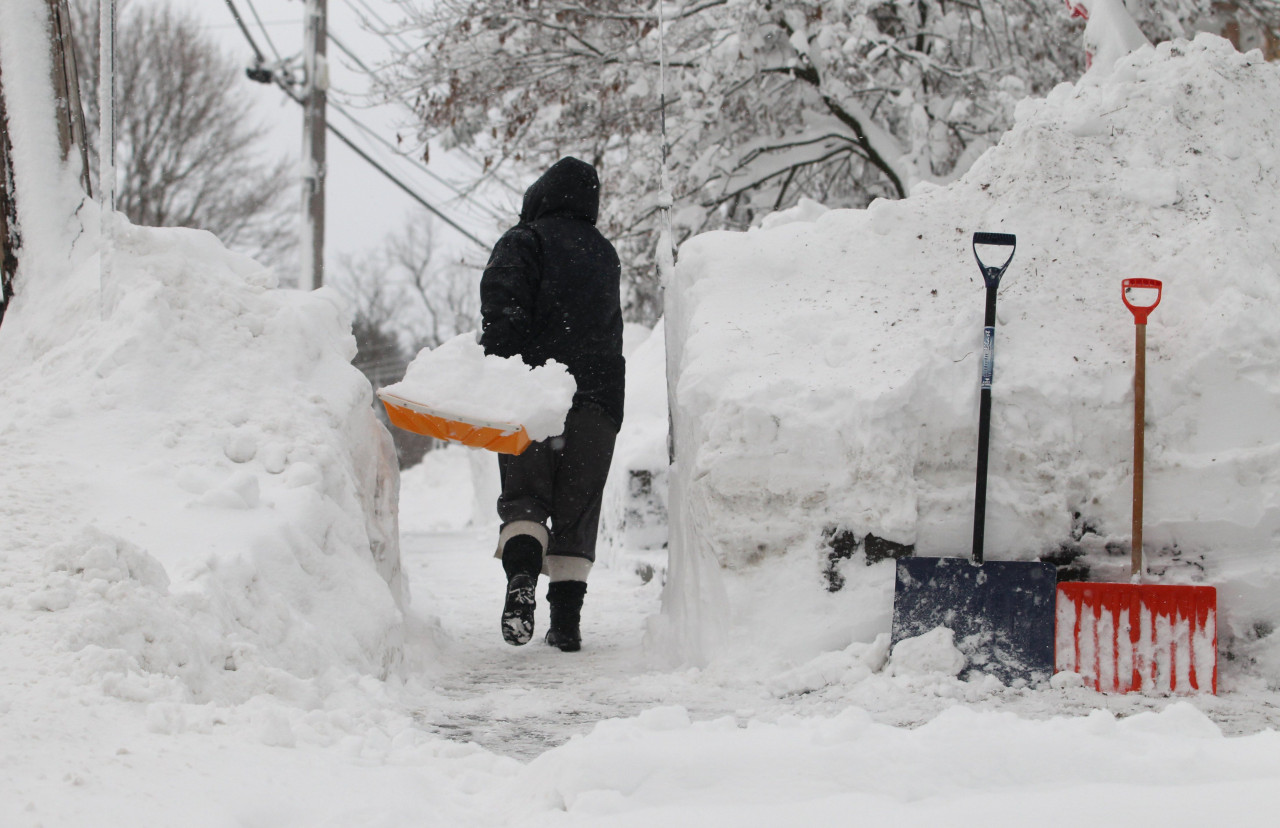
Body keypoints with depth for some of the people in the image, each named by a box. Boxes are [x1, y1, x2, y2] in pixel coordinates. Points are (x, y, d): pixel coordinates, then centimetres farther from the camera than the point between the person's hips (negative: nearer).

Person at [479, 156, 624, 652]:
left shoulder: (524, 242, 0)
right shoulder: (604, 253, 20)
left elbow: (503, 309, -16)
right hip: (597, 396, 4)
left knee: (524, 495, 4)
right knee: (577, 509, 9)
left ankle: (521, 575, -24)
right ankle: (566, 621, 5)